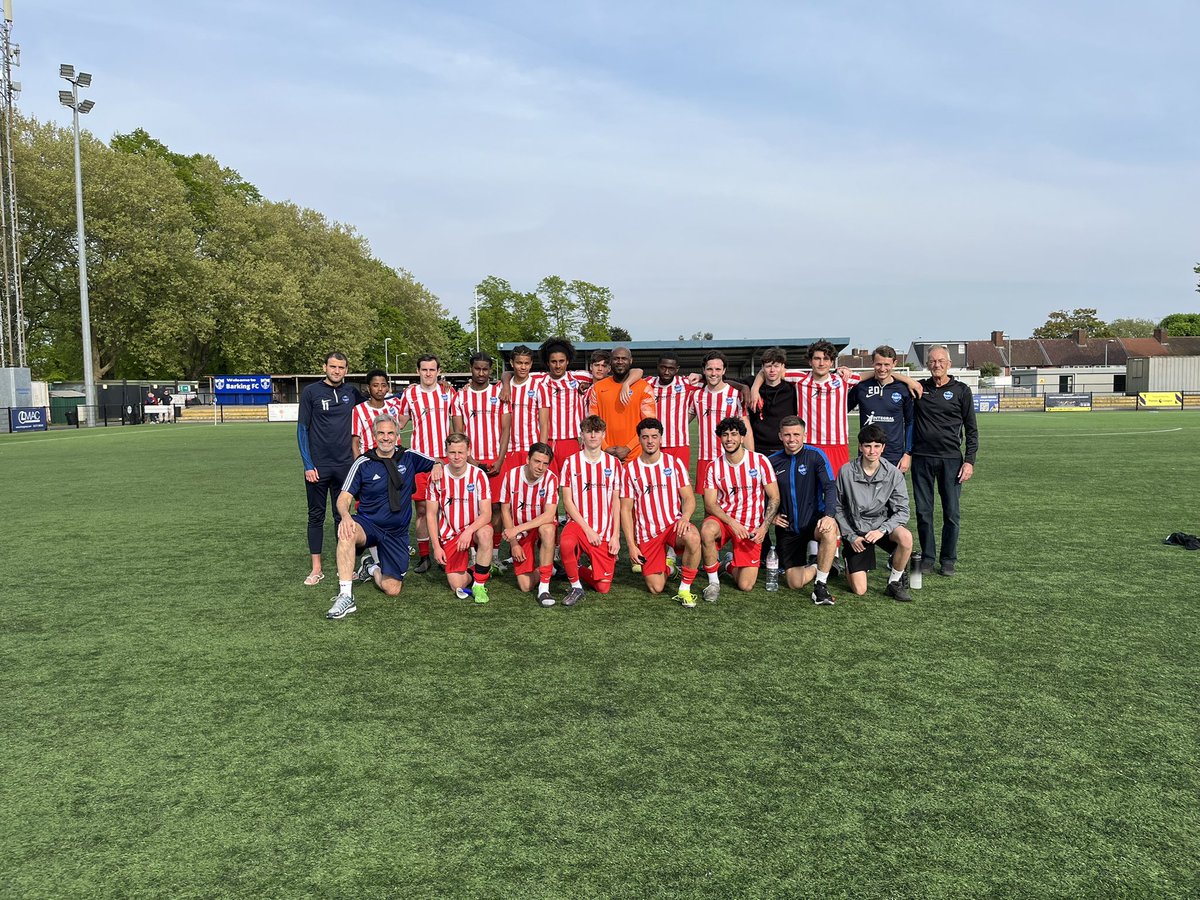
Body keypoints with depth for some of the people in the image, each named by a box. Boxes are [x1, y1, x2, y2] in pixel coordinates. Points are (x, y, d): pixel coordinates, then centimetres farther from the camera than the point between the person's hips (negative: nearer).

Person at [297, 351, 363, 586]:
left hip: (344, 465, 2)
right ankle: (316, 568, 12)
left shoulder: (351, 393, 5)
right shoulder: (311, 392, -2)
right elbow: (302, 429, -2)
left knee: (342, 516, 9)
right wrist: (308, 465, -8)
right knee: (316, 516, 5)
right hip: (317, 466, -2)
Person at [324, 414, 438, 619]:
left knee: (393, 589, -6)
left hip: (397, 533, 2)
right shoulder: (363, 463, -4)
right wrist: (345, 516, -30)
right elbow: (344, 497, -8)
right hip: (368, 525, -2)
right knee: (346, 532, -40)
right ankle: (345, 596, -33)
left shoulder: (409, 457, 2)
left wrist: (437, 466, -9)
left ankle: (372, 567, 29)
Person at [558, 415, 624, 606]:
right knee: (565, 543, -38)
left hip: (605, 532, 2)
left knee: (603, 587, -5)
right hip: (578, 523, -2)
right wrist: (588, 529, -12)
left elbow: (616, 502, 6)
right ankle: (576, 587, -13)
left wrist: (615, 535, -3)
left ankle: (581, 571, 29)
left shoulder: (613, 464, 5)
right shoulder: (571, 463, -1)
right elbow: (567, 500, -4)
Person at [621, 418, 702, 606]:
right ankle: (667, 562, 28)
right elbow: (625, 509, 3)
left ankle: (685, 589, -17)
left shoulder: (674, 463, 3)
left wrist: (684, 518, -23)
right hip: (646, 534, 0)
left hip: (673, 525, 0)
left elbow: (689, 498, 0)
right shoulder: (630, 469, 2)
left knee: (693, 537, -36)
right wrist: (631, 544, -4)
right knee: (656, 588, -8)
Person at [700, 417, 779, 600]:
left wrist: (763, 527, -15)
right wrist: (733, 523, -21)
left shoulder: (760, 461, -6)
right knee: (707, 530, -38)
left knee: (745, 585, -10)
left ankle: (731, 565, 27)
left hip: (751, 528, -1)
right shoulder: (714, 467, -2)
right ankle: (713, 582, -15)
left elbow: (774, 498, -2)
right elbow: (710, 504, -5)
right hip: (723, 519, 1)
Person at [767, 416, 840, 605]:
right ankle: (820, 567, 27)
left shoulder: (815, 455, -7)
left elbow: (830, 487, -14)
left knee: (829, 531, -39)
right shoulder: (773, 461, 2)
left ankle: (821, 585, -20)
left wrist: (829, 515, -30)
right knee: (795, 583, -8)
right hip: (787, 528, 2)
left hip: (814, 521, -2)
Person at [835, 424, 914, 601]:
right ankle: (850, 563, 30)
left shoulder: (894, 474, -9)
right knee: (859, 590, -7)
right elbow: (838, 507, 0)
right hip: (856, 530, -1)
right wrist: (850, 536, -7)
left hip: (883, 525, 1)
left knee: (905, 537, -35)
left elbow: (902, 510, -8)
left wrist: (882, 530, -23)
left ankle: (894, 582, -9)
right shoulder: (846, 472, -10)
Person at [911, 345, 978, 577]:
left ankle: (948, 560, 12)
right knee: (923, 511, 4)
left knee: (951, 512, 1)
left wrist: (969, 460, -3)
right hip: (922, 458, 1)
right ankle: (927, 557, 16)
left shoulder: (961, 390, 5)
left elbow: (971, 429, 6)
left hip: (951, 459, -1)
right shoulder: (918, 388, 8)